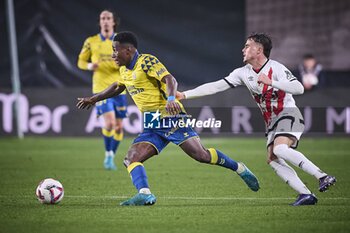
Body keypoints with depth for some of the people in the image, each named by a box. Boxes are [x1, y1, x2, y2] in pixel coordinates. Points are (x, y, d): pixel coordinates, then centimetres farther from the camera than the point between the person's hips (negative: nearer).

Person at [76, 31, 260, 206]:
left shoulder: (146, 61, -10)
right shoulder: (125, 70, 16)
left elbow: (170, 79, -23)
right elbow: (117, 87, 38)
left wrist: (171, 99, -42)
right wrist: (93, 99, 43)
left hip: (170, 117, -8)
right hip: (152, 127, 8)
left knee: (201, 155, -16)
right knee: (131, 159, -12)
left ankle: (240, 169, 2)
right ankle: (144, 194, -28)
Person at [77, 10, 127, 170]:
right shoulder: (91, 42, 3)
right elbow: (81, 61, 11)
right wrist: (90, 66, -11)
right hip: (100, 88, -2)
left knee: (118, 127, 3)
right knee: (109, 123, -18)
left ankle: (111, 157, 21)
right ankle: (108, 155, 3)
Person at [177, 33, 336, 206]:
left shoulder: (276, 68, -11)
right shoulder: (243, 73, 8)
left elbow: (299, 88, -20)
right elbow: (216, 86, 7)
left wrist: (271, 82, -27)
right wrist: (184, 95, 2)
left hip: (288, 114, -7)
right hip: (272, 121, 7)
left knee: (280, 149, -31)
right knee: (272, 159, -12)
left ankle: (323, 177, -32)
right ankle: (306, 195, -16)